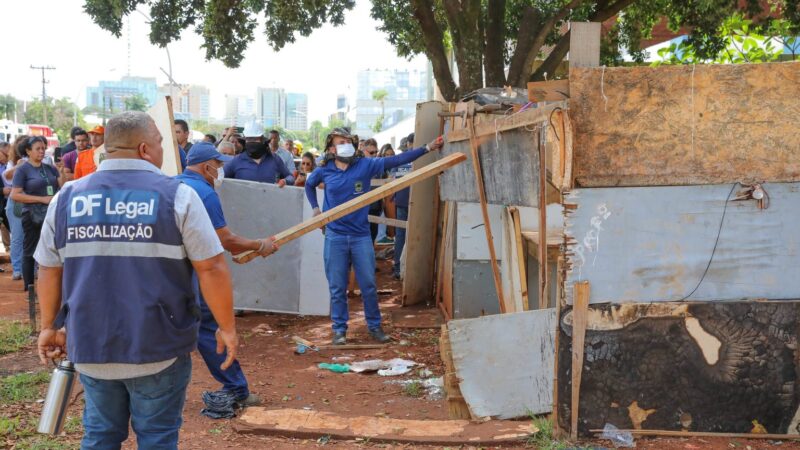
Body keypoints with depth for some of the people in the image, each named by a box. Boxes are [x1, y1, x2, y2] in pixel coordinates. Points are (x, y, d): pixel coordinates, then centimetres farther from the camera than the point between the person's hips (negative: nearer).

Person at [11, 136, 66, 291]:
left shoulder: (50, 168, 9)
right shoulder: (22, 170, -4)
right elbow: (15, 195, -12)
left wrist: (62, 170, -11)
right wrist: (42, 199, -16)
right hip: (32, 216, -4)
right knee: (30, 252, 5)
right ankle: (29, 288, 13)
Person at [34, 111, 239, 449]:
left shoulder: (67, 197, 2)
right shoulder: (177, 195, -9)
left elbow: (49, 270, 9)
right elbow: (212, 269, -12)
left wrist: (50, 326, 22)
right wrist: (227, 328, -1)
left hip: (91, 346, 4)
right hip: (158, 347, -3)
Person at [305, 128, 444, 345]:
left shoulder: (365, 165, -3)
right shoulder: (324, 170, 1)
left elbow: (396, 160, -9)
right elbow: (309, 185, 23)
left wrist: (427, 148, -15)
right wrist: (315, 207, 11)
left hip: (361, 235, 0)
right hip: (335, 237, 0)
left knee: (368, 285, 7)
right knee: (337, 288, 5)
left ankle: (375, 326, 22)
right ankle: (339, 329, 17)